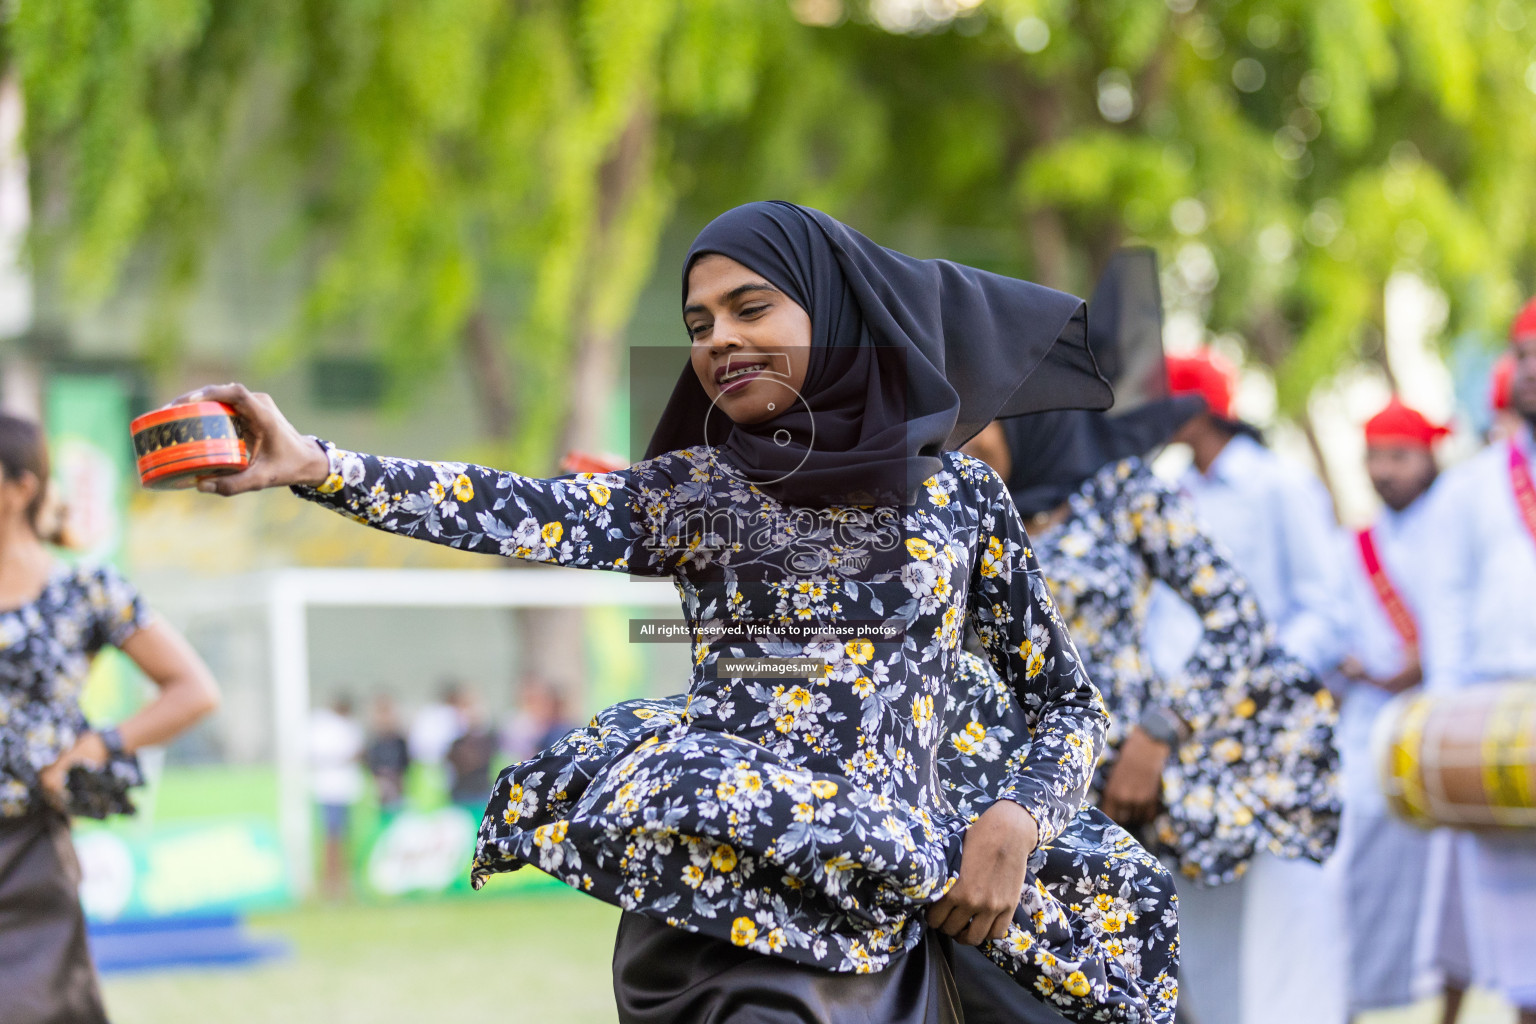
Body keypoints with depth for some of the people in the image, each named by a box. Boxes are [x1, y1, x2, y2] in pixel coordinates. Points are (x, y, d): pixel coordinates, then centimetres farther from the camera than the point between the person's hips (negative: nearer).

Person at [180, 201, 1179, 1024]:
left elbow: (1071, 700, 13)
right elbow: (523, 513, -7)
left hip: (873, 929, 0)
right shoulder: (693, 493, 9)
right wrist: (312, 465, -21)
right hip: (702, 909, 0)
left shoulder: (959, 495, 9)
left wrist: (1015, 821, -7)